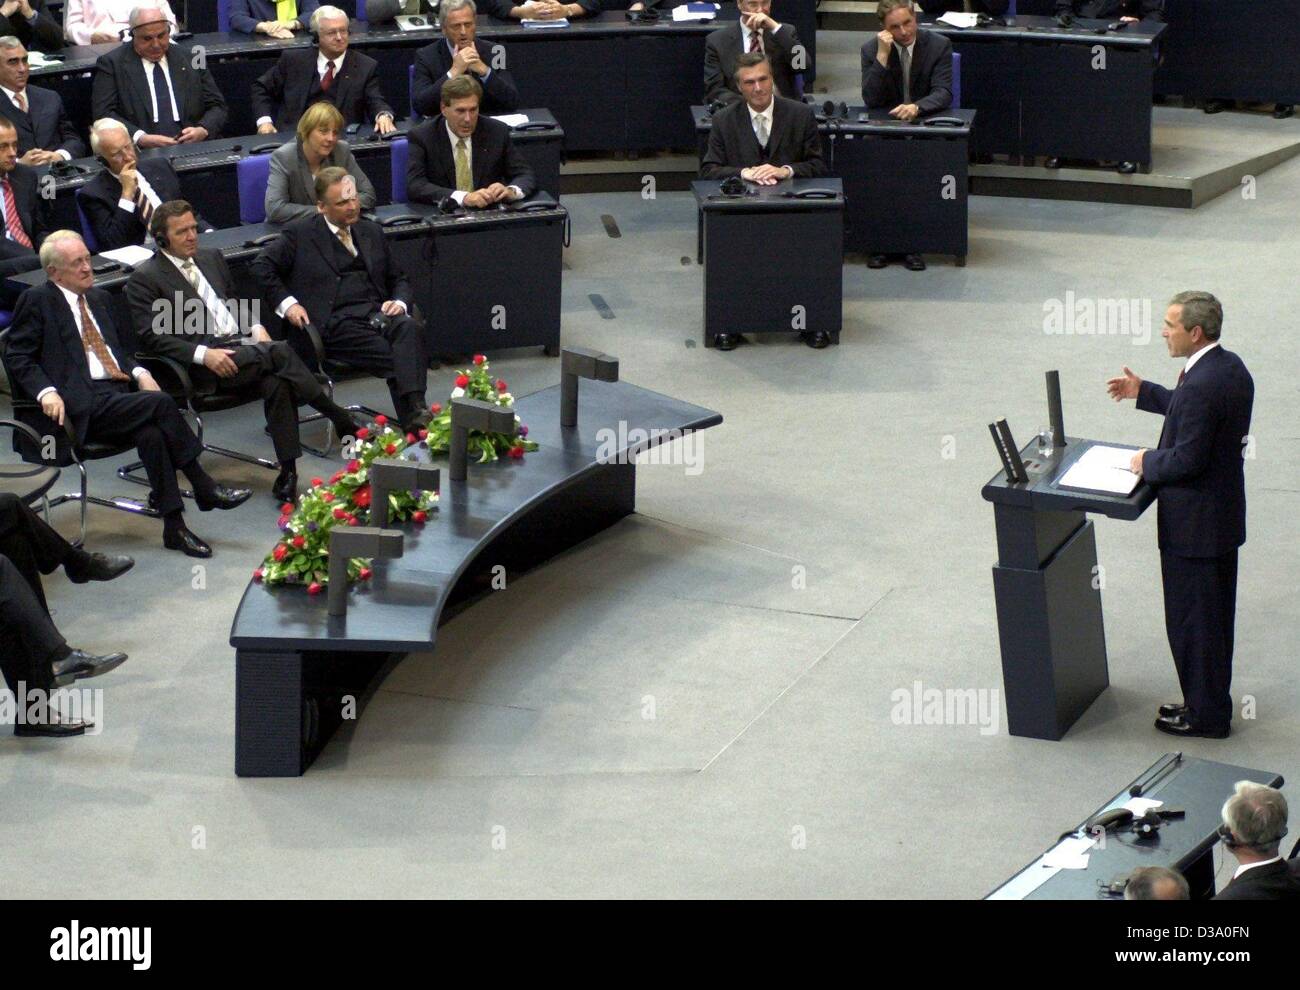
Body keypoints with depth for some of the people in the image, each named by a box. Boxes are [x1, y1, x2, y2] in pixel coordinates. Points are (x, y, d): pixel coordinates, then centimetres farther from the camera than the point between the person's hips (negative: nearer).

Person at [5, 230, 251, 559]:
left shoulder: (99, 298, 24)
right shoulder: (36, 301, 4)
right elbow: (17, 357, 0)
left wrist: (139, 372, 11)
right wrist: (46, 391, -18)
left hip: (118, 395, 6)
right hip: (83, 405, -6)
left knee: (151, 432, -28)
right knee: (160, 403, -28)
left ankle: (174, 527, -28)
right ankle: (203, 488, -20)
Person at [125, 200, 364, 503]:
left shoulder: (211, 257, 21)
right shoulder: (144, 279, 1)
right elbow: (153, 337, -7)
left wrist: (256, 329, 7)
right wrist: (204, 354, -20)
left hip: (243, 345, 6)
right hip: (205, 365, -6)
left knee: (276, 382, -29)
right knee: (280, 352, -30)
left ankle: (288, 472, -31)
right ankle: (344, 423, -24)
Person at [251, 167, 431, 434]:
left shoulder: (372, 232, 23)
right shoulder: (300, 234, 9)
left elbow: (398, 280, 29)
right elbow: (262, 265, 7)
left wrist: (400, 302, 6)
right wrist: (286, 302, -4)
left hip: (378, 312, 4)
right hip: (335, 325, -4)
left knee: (411, 329, -32)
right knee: (393, 358, -31)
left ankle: (415, 410, -46)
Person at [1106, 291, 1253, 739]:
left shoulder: (1201, 385, -28)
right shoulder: (1230, 367, 3)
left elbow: (1187, 460, -27)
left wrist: (1147, 462, -10)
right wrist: (1144, 392, 21)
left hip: (1194, 522, -10)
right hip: (1224, 514, 10)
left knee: (1192, 620, 4)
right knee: (1214, 615, 21)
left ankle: (1205, 714, 15)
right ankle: (1211, 702, 33)